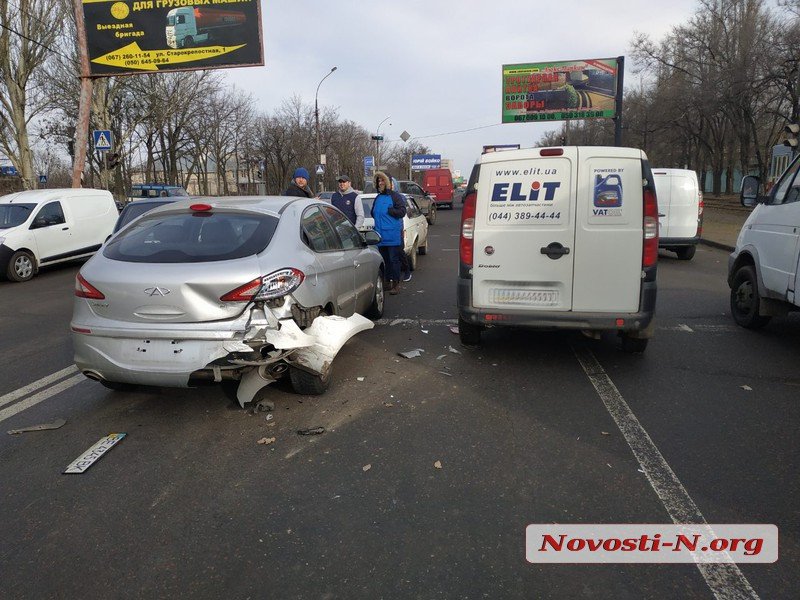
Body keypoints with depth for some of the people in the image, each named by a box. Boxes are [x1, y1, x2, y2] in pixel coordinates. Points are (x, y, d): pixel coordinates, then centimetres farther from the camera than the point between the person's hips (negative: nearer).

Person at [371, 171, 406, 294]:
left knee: (394, 260, -5)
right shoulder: (377, 198, 17)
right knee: (384, 260, 11)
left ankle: (396, 284, 0)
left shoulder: (395, 196, -3)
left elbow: (402, 212, -12)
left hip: (393, 236, -7)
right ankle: (388, 282, 21)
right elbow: (373, 214, 28)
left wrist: (388, 210, -14)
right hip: (381, 236, 7)